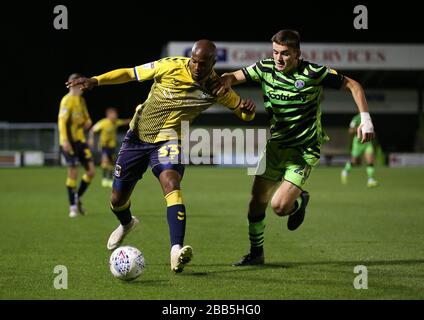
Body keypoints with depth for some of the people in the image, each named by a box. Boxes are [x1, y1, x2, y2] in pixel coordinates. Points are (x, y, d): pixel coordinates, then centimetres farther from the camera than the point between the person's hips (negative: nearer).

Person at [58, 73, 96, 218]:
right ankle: (73, 207, 4)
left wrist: (87, 122, -1)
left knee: (91, 171, 1)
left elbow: (86, 118, 24)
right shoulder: (67, 100, -10)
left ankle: (78, 198, 19)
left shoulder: (81, 100, 14)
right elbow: (62, 120, -18)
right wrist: (65, 141, -26)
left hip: (81, 140, 7)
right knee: (73, 173, -5)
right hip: (70, 142, -7)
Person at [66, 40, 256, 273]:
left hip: (168, 139, -1)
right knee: (117, 200, 10)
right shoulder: (171, 66, -16)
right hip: (138, 135, 1)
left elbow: (245, 114, -1)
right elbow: (130, 73, -7)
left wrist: (247, 109, -26)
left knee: (171, 183, -33)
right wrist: (95, 81, -17)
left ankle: (176, 250, -42)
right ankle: (127, 224, 49)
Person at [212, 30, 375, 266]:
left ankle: (300, 202, 20)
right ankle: (256, 253, 22)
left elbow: (352, 85, -7)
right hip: (275, 146, 5)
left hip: (304, 152, -5)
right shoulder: (266, 69, -4)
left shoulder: (313, 73, -16)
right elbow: (237, 76, 4)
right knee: (258, 201, 2)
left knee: (280, 206, -16)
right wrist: (227, 80, -21)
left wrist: (366, 119, -14)